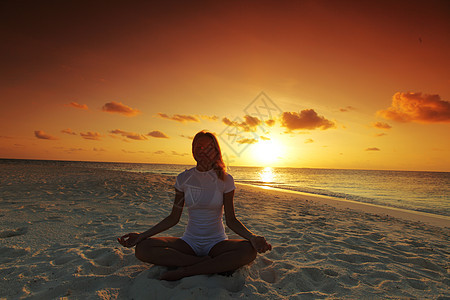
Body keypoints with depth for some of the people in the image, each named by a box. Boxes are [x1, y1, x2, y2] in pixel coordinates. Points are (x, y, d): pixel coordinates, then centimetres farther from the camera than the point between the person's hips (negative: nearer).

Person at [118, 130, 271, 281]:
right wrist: (142, 235, -5)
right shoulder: (183, 178, 0)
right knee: (142, 248, -22)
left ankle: (184, 271, -20)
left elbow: (231, 220, -3)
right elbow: (173, 218, 5)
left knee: (249, 251, -31)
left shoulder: (225, 179, -5)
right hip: (189, 242, 2)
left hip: (216, 243, -1)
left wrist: (252, 237, -21)